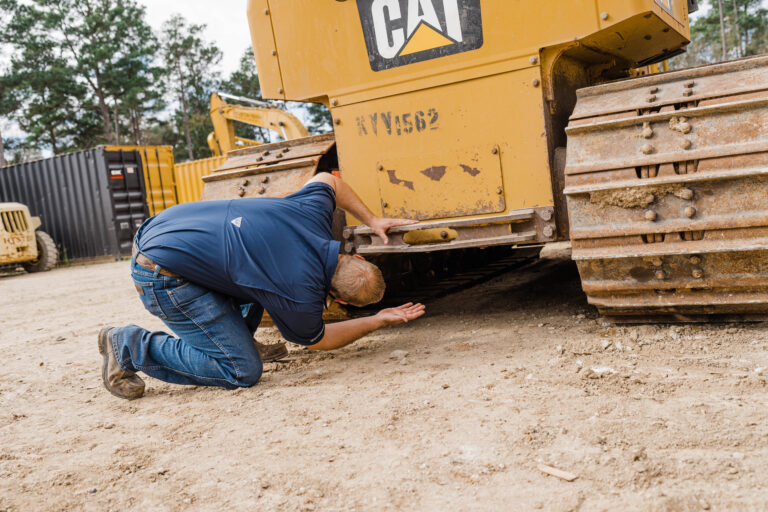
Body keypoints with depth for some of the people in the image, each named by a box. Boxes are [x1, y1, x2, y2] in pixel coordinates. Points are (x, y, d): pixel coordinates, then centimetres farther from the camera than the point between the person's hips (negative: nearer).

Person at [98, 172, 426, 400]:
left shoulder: (314, 212, -4)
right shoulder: (303, 296, -21)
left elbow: (328, 180, 21)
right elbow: (317, 340, 2)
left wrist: (372, 220, 19)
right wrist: (378, 321, 7)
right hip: (162, 273, -9)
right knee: (243, 372, -6)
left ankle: (231, 340, 23)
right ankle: (129, 348, 3)